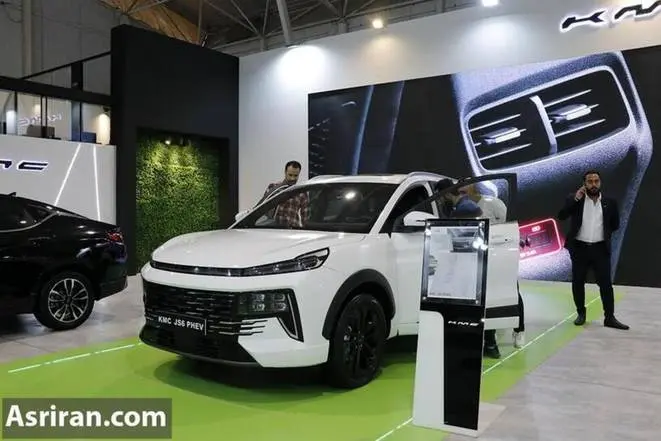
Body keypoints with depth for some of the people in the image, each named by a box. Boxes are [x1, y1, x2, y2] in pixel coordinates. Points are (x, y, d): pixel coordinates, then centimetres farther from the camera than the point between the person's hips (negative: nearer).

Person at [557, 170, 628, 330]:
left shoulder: (609, 202, 4)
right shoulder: (574, 199, -1)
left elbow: (615, 224, 14)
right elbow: (561, 216, -15)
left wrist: (604, 234, 5)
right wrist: (575, 198, -18)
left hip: (600, 249, 1)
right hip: (579, 248, 0)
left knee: (606, 283, 1)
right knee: (577, 283, 8)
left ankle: (610, 317, 8)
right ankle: (581, 314, 22)